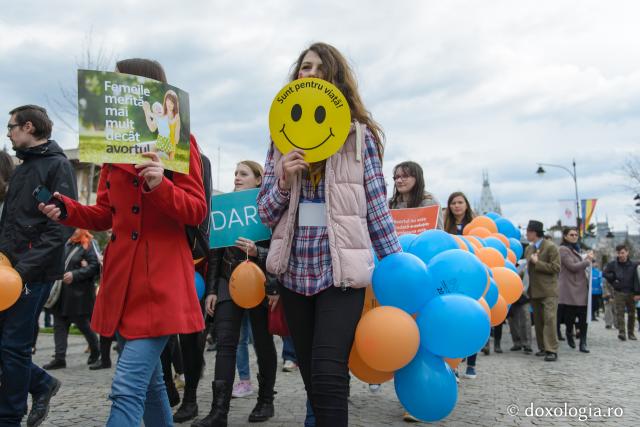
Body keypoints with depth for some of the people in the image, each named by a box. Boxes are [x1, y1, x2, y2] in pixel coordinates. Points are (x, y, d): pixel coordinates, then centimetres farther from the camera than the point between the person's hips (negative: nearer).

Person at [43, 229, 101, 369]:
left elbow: (94, 266, -18)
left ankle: (95, 351, 25)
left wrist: (75, 275, -21)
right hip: (62, 293, 7)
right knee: (59, 323, 4)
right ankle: (60, 358, 8)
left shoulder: (87, 246, -9)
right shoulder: (67, 245, 12)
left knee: (82, 323, 3)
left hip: (79, 294, -7)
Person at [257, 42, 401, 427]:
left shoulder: (360, 134, 2)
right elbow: (265, 212, 8)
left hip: (342, 269, -3)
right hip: (296, 271, 4)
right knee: (313, 379, 13)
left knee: (328, 374, -16)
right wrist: (284, 183, -12)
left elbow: (377, 206, 0)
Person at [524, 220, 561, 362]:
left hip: (548, 290, -7)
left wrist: (537, 262, -16)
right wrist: (526, 268, 7)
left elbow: (556, 268, -13)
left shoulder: (551, 247, -7)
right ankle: (542, 347, 17)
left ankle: (551, 350, -10)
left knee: (549, 319, -11)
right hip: (534, 290, 7)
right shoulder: (529, 248, 15)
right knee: (538, 320, 9)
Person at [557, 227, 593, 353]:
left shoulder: (576, 249, 20)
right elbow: (573, 266, -16)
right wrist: (587, 260, -5)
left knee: (583, 317, 1)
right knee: (570, 315, 0)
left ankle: (583, 343, 4)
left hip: (581, 288, 8)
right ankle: (569, 333, 27)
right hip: (570, 289, -7)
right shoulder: (563, 249, -8)